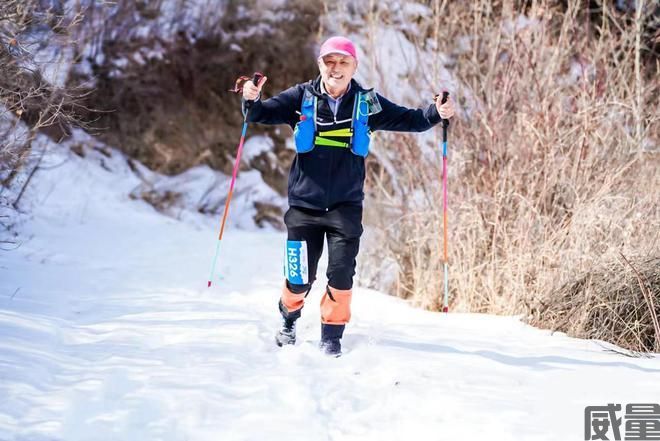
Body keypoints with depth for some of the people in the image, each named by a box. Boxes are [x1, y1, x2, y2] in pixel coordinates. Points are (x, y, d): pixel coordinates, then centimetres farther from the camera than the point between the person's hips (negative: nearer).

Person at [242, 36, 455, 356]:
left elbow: (407, 120, 3)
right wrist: (251, 101, -26)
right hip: (304, 205, 0)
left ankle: (332, 334, 11)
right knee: (299, 279, 3)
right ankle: (288, 320, 33)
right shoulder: (302, 98, 1)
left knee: (341, 275, -8)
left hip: (346, 206, 0)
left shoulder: (367, 103, 3)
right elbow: (263, 114, -4)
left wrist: (435, 113, -15)